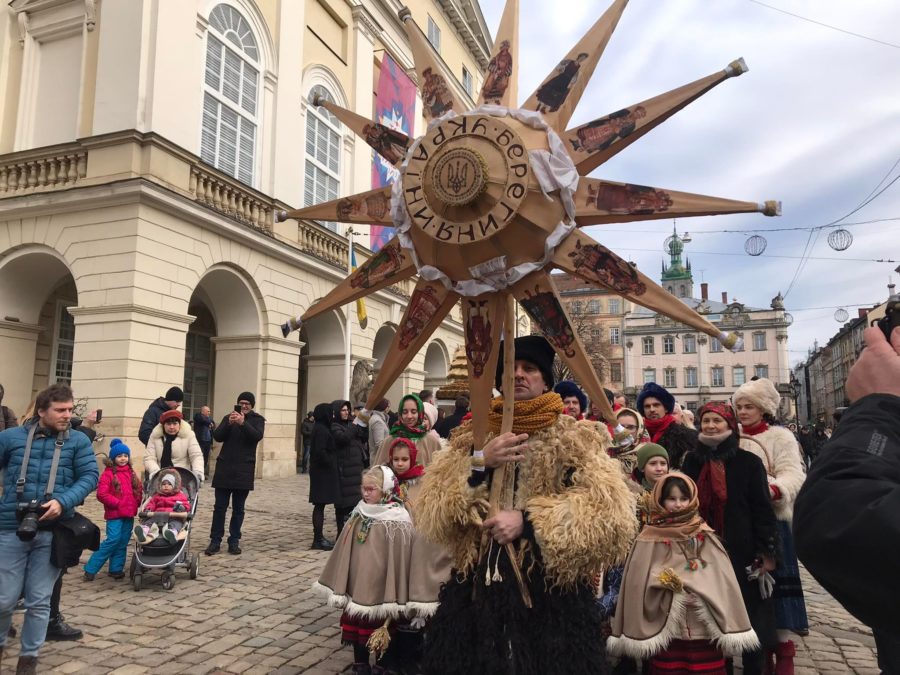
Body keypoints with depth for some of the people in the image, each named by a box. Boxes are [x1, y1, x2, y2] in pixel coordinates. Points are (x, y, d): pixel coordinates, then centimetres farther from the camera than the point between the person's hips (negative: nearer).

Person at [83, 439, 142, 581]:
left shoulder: (131, 472, 12)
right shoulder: (108, 473, -7)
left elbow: (139, 489, 19)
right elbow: (101, 494, -13)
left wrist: (136, 503, 5)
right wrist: (117, 503, -13)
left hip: (129, 513, 6)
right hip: (114, 514, -6)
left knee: (123, 542, 8)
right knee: (113, 539, -12)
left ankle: (116, 569, 18)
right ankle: (90, 569, 0)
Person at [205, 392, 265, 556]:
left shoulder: (257, 419, 5)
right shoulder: (228, 418, 10)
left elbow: (258, 436, -14)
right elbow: (217, 436, -3)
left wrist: (243, 423, -27)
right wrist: (228, 423, -20)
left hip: (244, 470, -1)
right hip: (224, 468, 1)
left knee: (238, 508, 5)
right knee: (220, 507, 1)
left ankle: (234, 541, 12)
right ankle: (215, 541, 8)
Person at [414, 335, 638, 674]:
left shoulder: (575, 440, -1)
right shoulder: (471, 439, 7)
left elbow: (612, 514, -15)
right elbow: (429, 515, -2)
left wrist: (528, 521, -20)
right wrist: (478, 464, -16)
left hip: (552, 598, -2)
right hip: (476, 594, 3)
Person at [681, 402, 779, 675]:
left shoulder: (748, 462, -5)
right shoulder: (692, 461, 4)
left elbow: (762, 508, -5)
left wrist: (767, 552, -9)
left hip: (742, 552, -3)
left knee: (749, 619, 8)